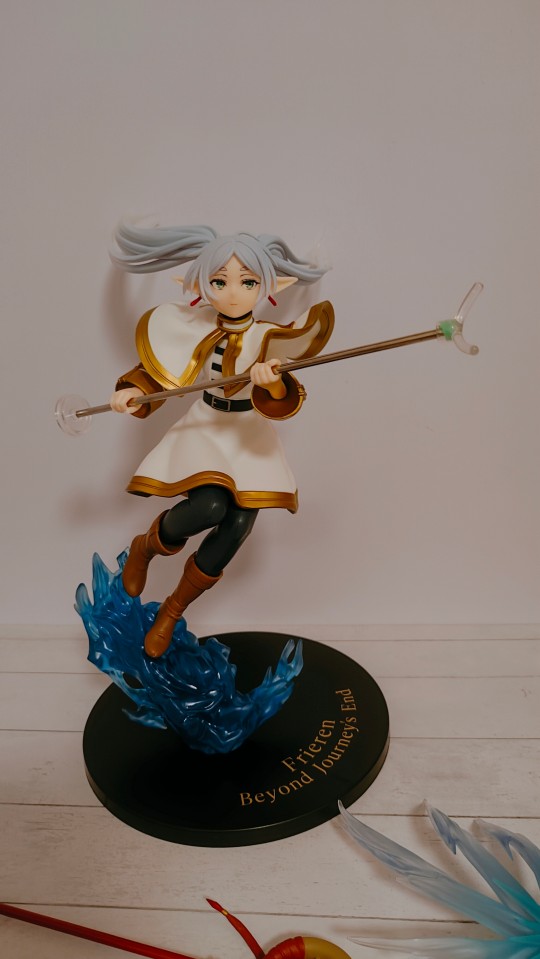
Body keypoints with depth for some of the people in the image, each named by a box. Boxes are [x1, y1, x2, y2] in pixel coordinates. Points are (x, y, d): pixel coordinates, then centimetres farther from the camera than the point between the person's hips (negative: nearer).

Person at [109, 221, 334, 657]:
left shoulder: (267, 338, -13)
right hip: (205, 429, -1)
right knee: (209, 505, -28)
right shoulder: (195, 331, -8)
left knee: (237, 528, -5)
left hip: (251, 435, 1)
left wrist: (274, 385, -45)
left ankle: (173, 610, 18)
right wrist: (133, 391, -16)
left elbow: (285, 405, -23)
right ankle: (145, 546, 7)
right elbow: (156, 372, 4)